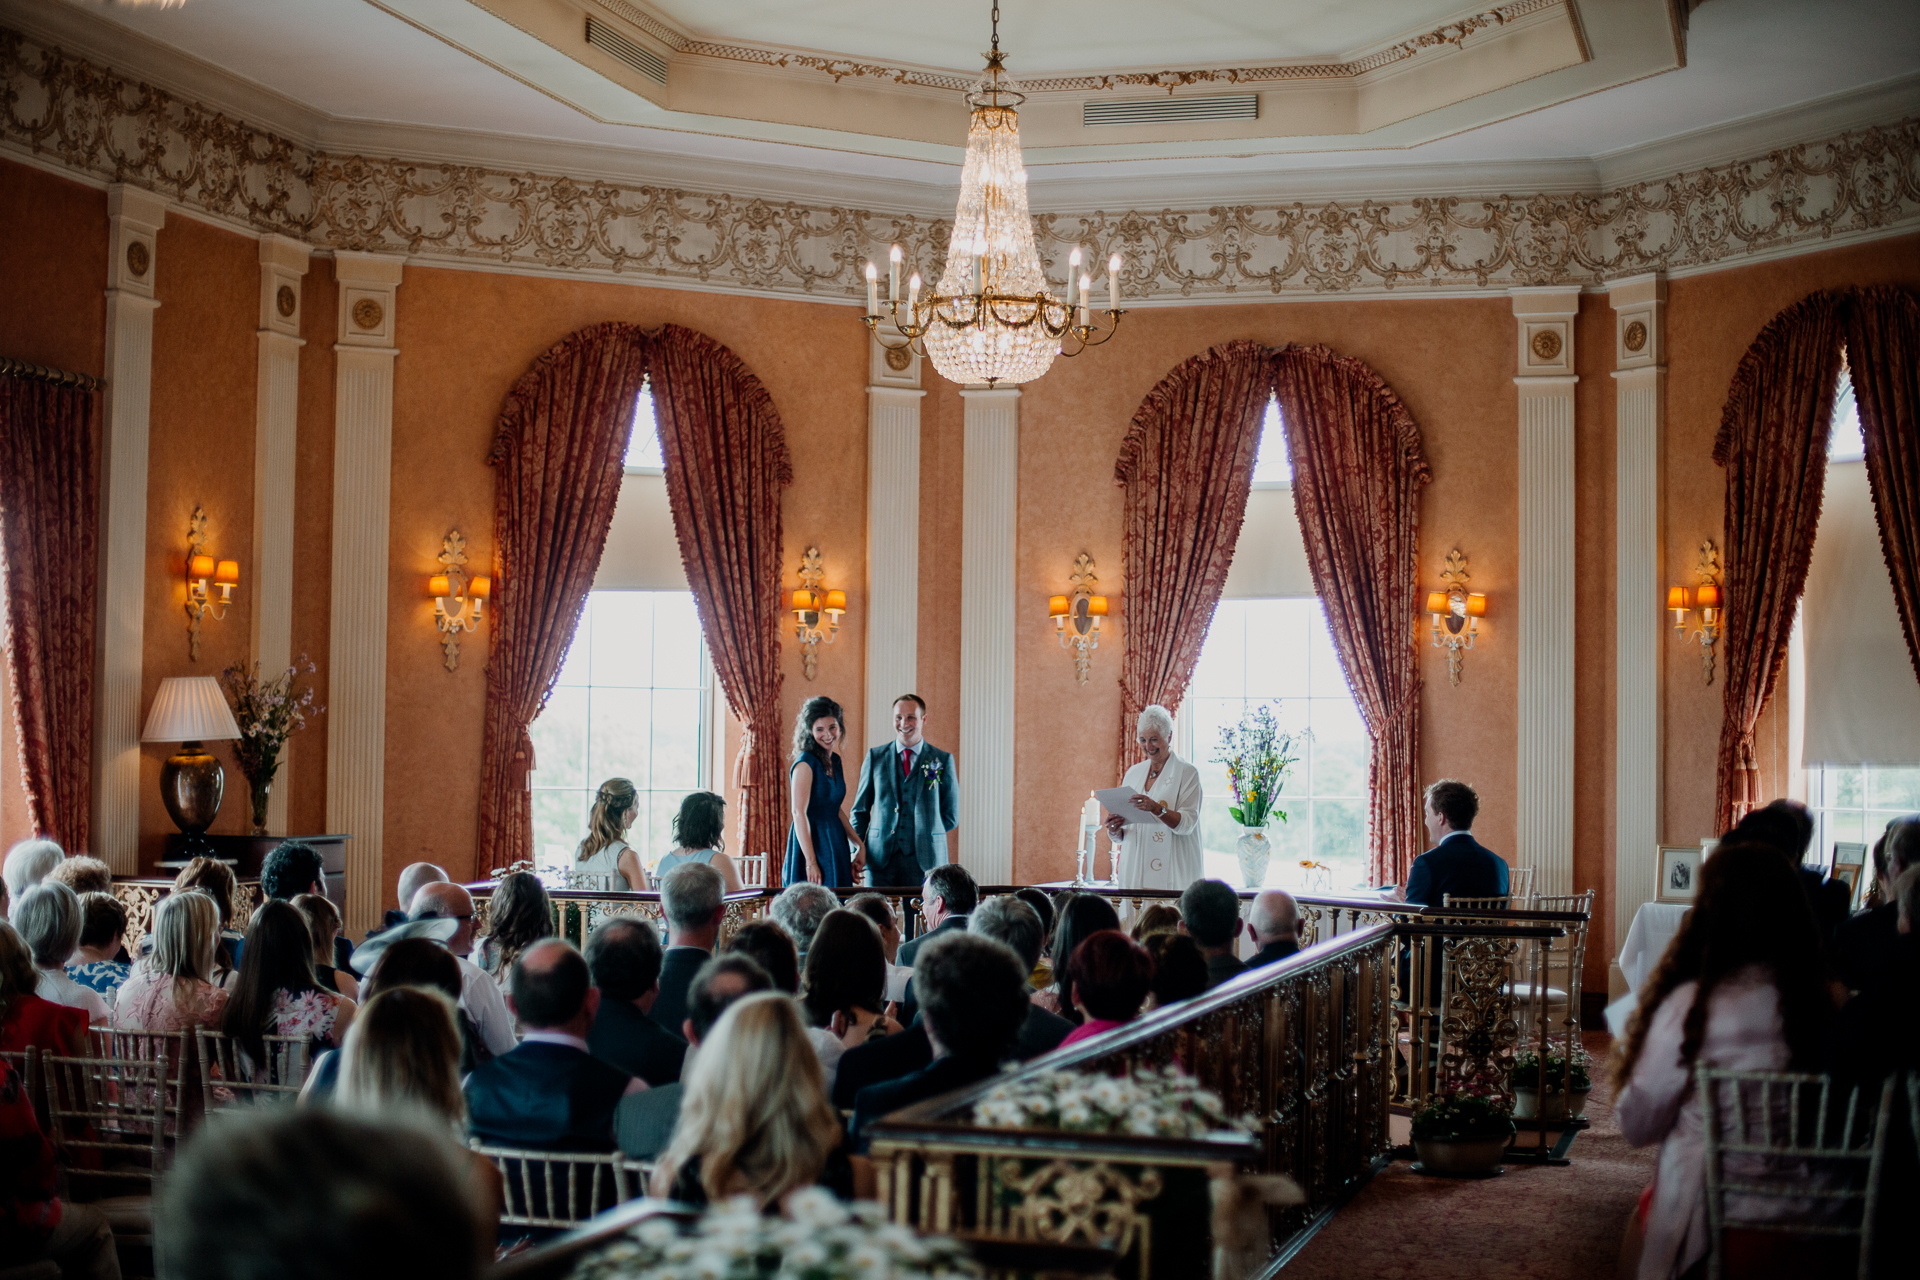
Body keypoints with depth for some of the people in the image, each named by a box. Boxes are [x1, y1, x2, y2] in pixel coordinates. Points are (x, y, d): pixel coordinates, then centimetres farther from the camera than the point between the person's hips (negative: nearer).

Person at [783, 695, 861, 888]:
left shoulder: (835, 761, 12)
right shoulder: (805, 763, -13)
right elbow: (799, 813, -17)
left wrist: (859, 846, 14)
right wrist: (810, 862, -21)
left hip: (836, 845, 8)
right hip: (813, 844, -8)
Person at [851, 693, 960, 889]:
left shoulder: (943, 760, 6)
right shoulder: (875, 757, 10)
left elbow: (951, 818, 9)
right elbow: (860, 810, 13)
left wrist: (922, 834, 1)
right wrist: (857, 852, 3)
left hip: (925, 862, -1)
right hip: (881, 861, 1)